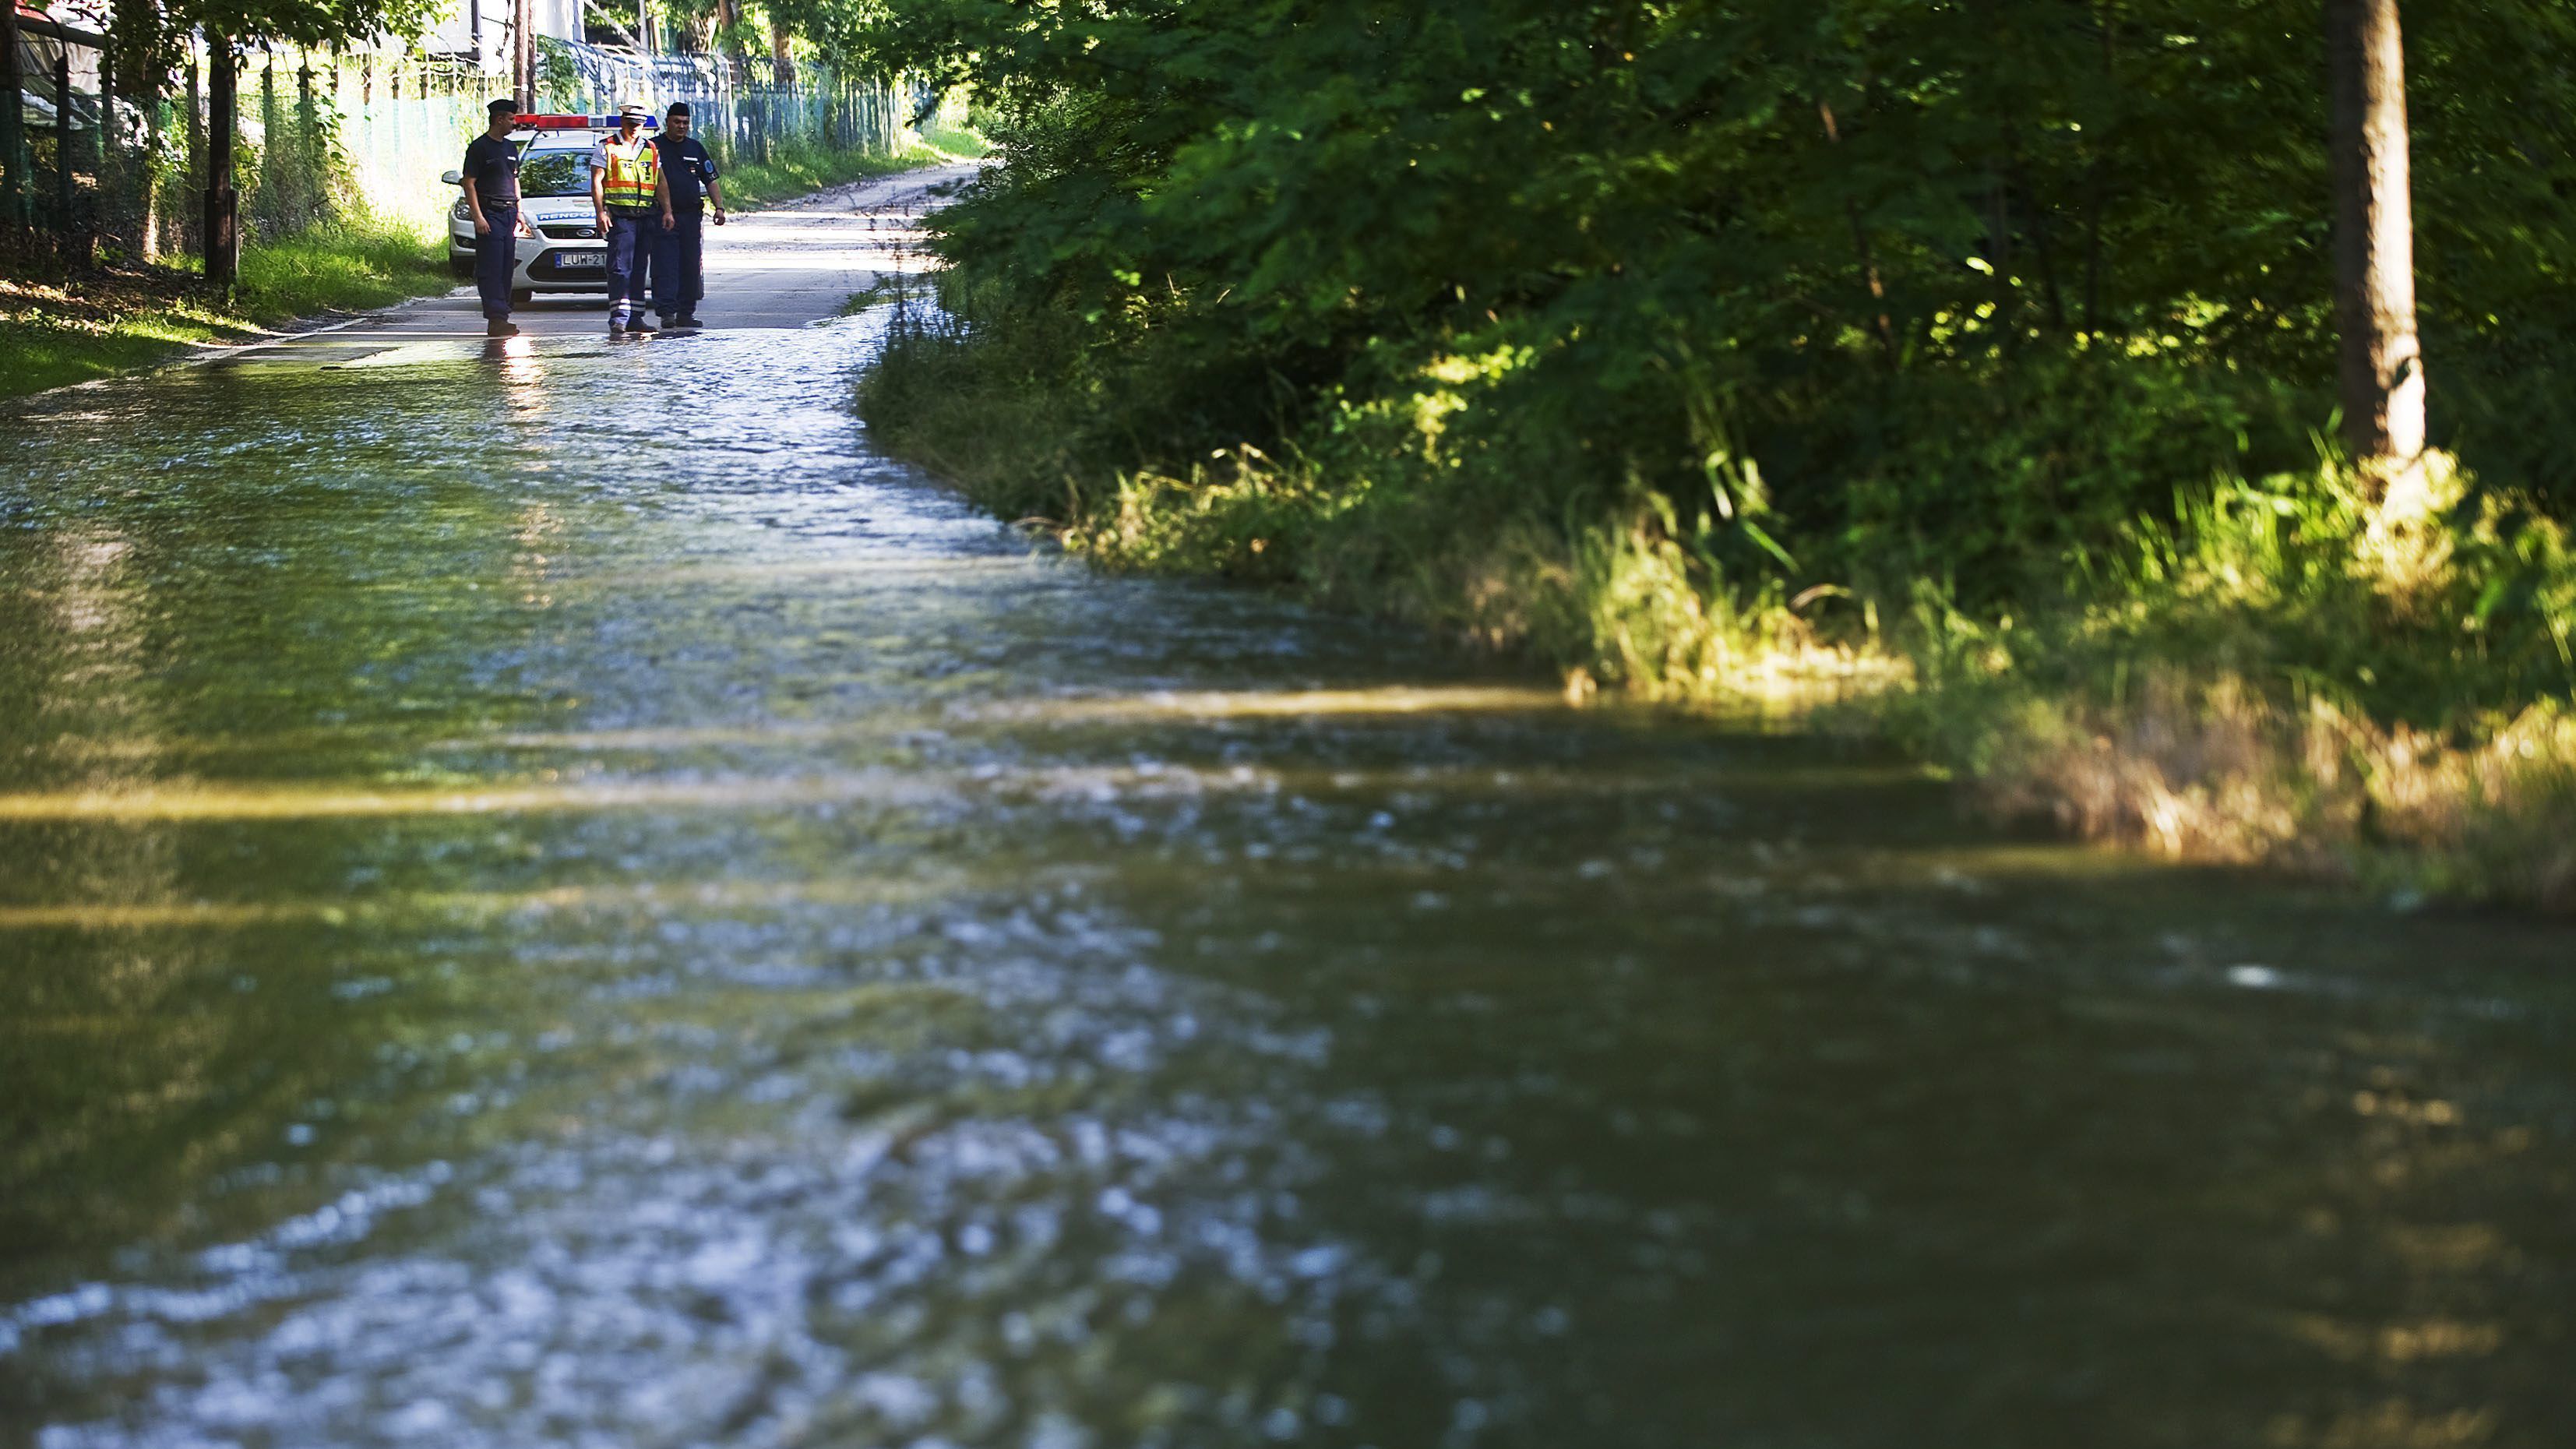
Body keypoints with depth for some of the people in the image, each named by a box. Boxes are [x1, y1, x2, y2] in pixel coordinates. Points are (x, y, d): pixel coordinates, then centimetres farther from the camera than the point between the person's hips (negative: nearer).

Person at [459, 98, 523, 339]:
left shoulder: (510, 147, 18)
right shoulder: (479, 147, -5)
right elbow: (469, 183, -8)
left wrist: (518, 211, 18)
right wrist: (478, 217, -15)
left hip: (509, 214, 7)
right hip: (490, 214, -7)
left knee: (507, 268, 5)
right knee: (491, 269, -10)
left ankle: (500, 319, 7)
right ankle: (497, 319, -15)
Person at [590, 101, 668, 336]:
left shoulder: (651, 150, 18)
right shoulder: (606, 148, 5)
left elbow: (661, 184, 15)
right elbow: (596, 182, -1)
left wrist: (667, 211, 5)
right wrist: (600, 212, -11)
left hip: (647, 217, 5)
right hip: (620, 216, -5)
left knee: (640, 269, 6)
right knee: (621, 267, -13)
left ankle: (635, 317, 10)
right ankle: (619, 316, -17)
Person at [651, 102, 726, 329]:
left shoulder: (696, 148, 15)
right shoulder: (654, 147, 2)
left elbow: (711, 181, 17)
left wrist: (719, 207, 3)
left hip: (691, 216, 4)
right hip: (664, 218, -4)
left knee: (691, 267, 5)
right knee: (665, 267, -10)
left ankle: (686, 314, 12)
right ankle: (667, 312, -13)